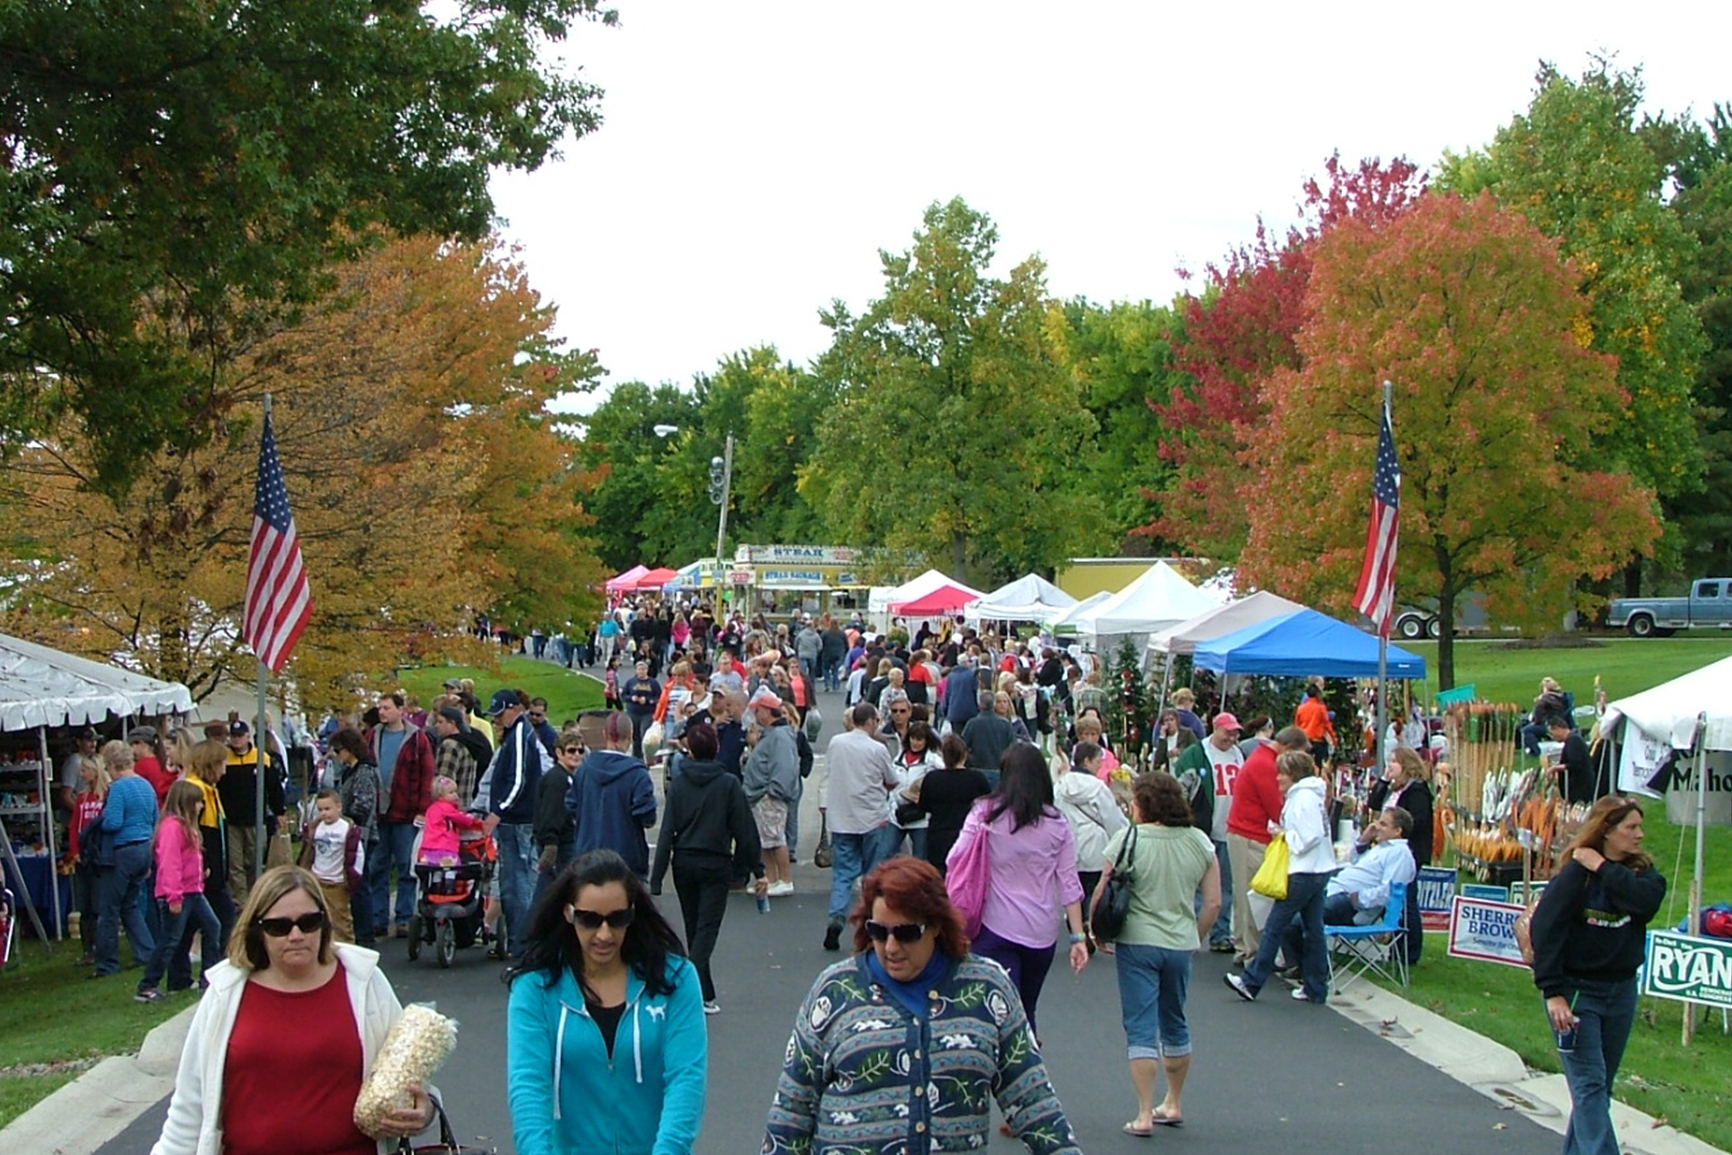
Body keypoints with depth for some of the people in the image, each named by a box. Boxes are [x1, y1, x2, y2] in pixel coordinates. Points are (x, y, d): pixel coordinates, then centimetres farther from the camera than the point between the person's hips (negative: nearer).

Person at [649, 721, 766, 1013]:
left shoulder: (678, 784, -1)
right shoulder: (729, 784, -7)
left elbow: (667, 833, -5)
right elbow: (745, 830, -6)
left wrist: (656, 879, -4)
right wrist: (758, 870, 0)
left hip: (684, 864, 3)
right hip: (716, 865, -3)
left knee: (693, 929, 14)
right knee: (707, 928, -3)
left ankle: (704, 995, 20)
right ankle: (694, 990, -21)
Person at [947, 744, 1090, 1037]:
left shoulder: (985, 813, -6)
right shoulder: (1057, 823, 1)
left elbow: (955, 863, -6)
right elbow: (1069, 883, 2)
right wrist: (1078, 937, 5)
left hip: (996, 928, -3)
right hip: (1043, 933, 3)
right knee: (1026, 1012, 20)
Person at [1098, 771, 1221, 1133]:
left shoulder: (1128, 840, -11)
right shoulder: (1199, 842, 0)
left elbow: (1102, 893, -10)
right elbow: (1214, 903, 2)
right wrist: (1196, 938, 16)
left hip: (1137, 941, -4)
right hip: (1180, 944, 4)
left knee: (1140, 1027, 0)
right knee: (1175, 1024, 21)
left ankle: (1145, 1114, -4)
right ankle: (1174, 1104, 32)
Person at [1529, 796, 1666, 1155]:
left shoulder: (1641, 871, 3)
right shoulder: (1575, 873, -12)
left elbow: (1648, 899, -20)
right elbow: (1545, 929, -15)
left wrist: (1603, 869, -18)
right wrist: (1552, 992, -19)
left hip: (1621, 990, 6)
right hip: (1577, 990, -5)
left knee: (1600, 1085, 11)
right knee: (1589, 1083, -11)